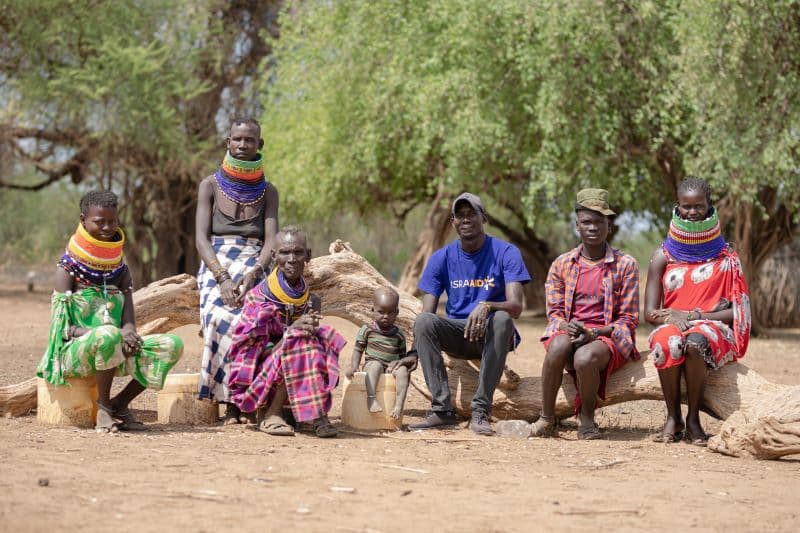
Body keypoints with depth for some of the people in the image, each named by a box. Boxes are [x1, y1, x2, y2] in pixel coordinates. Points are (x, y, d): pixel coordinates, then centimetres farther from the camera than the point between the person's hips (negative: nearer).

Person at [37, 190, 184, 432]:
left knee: (172, 345, -13)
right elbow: (62, 327, -10)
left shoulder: (120, 269, 13)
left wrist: (128, 331, -19)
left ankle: (120, 404, -4)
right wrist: (97, 332, -26)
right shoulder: (68, 269, -3)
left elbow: (128, 318, 6)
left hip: (117, 350, 6)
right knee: (107, 335, -40)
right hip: (75, 351, -6)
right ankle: (103, 406, -19)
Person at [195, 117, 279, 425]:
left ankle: (234, 403, -27)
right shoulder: (211, 185, 9)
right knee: (221, 316, -32)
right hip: (216, 267, -1)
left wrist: (250, 277, -18)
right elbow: (201, 239, 0)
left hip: (254, 269, 1)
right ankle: (231, 405, -27)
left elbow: (272, 242, 1)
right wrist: (223, 279, -16)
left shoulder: (267, 191, 12)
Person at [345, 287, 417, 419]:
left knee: (403, 371, -29)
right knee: (375, 366, -36)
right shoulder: (367, 330, 6)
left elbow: (402, 354, 17)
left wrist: (402, 361, -5)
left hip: (391, 366, 2)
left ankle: (399, 405, -37)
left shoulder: (398, 335, 13)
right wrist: (354, 366, -6)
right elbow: (358, 350, 7)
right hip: (372, 363, -2)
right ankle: (371, 399, -48)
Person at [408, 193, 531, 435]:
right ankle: (442, 408, -29)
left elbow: (516, 306, -17)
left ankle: (481, 411, -35)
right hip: (457, 333, 2)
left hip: (491, 334, -2)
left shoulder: (506, 253, -6)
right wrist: (414, 353, -20)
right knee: (423, 322, -27)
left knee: (502, 318, -36)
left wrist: (486, 306, -39)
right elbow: (427, 312, -2)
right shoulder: (441, 258, 3)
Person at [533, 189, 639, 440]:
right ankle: (546, 417, -21)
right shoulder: (562, 264, 11)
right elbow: (554, 313, 11)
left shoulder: (625, 264, 3)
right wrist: (567, 327, -14)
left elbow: (628, 320, 1)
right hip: (568, 333, 2)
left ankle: (587, 417, -9)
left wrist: (595, 333, -16)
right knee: (558, 345, -36)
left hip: (608, 338, -2)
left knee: (585, 357, -37)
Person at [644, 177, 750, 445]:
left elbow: (737, 312, -1)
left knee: (695, 342, -38)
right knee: (666, 341, -36)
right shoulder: (663, 256, 9)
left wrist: (696, 317, -13)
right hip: (672, 324, 1)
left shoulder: (725, 258, 6)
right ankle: (673, 418, -23)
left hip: (712, 327, -1)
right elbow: (651, 312, 4)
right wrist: (675, 317, -18)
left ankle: (693, 418, -22)